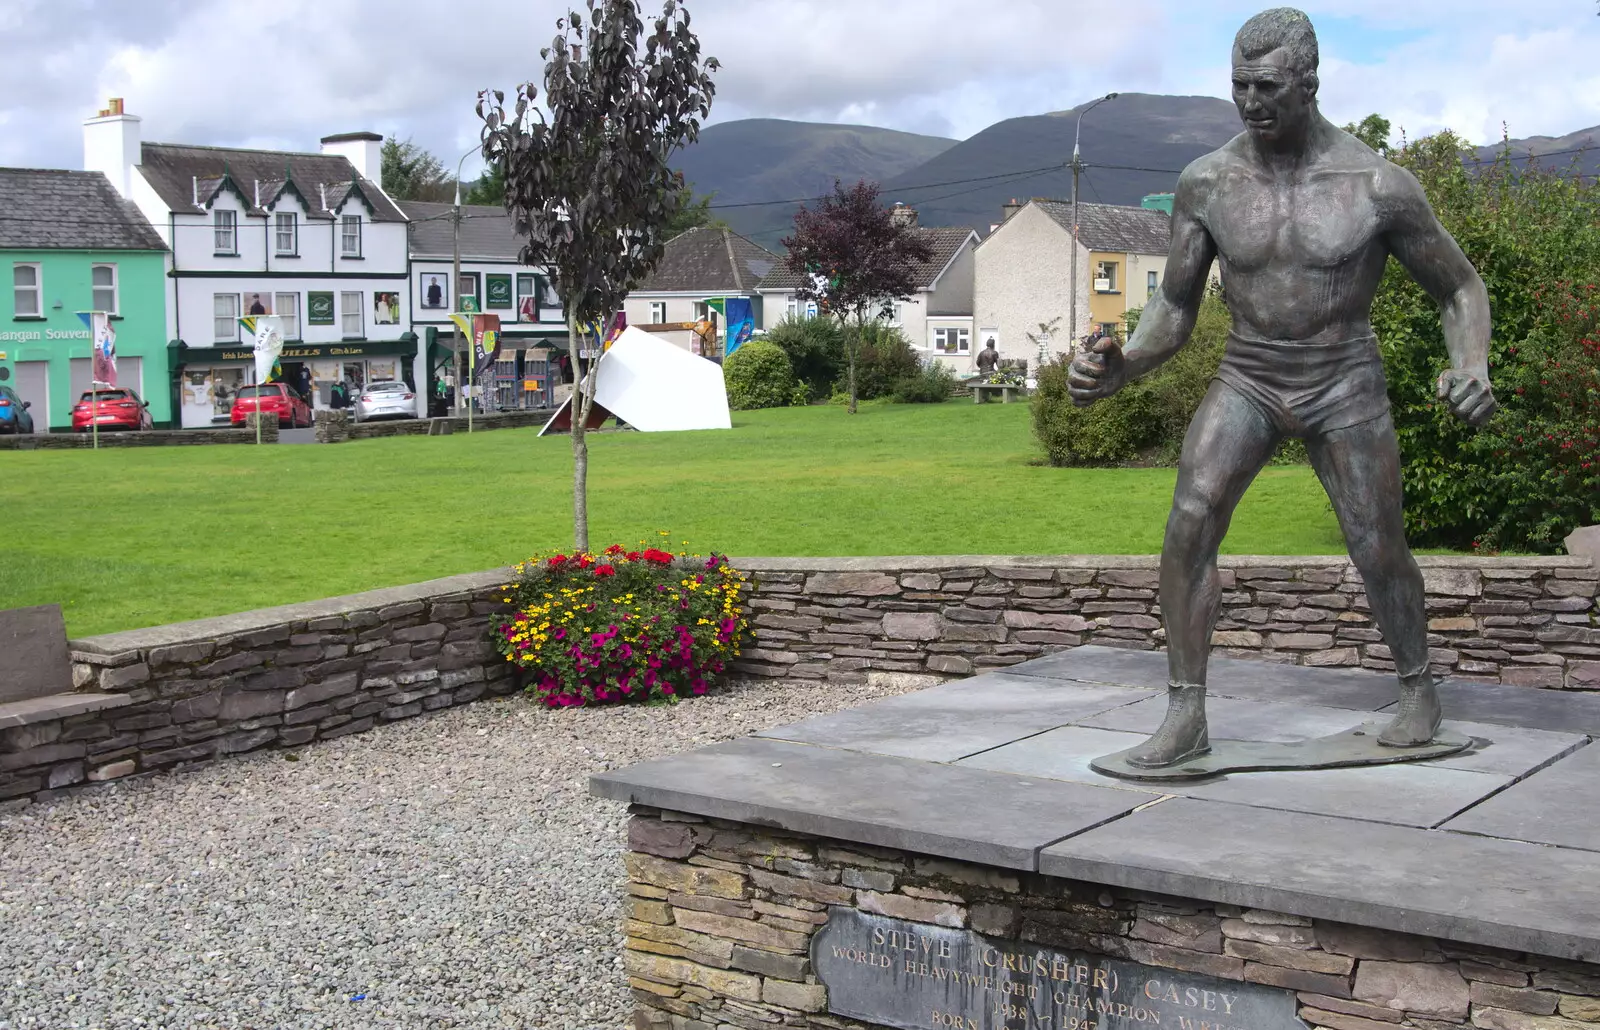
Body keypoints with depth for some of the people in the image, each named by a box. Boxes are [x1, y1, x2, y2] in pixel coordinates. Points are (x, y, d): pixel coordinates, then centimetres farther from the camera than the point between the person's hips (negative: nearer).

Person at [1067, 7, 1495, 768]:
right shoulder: (1206, 182, -10)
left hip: (1344, 388, -1)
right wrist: (1119, 370, -22)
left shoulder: (1378, 187, -16)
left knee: (1377, 552, 4)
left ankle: (1418, 689, 34)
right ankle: (1185, 717, -13)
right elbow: (1173, 310, -2)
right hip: (1247, 382, 2)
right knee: (1189, 520, -20)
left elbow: (1461, 289, -3)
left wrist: (1472, 370, -24)